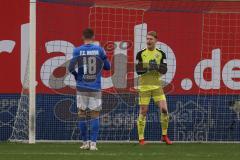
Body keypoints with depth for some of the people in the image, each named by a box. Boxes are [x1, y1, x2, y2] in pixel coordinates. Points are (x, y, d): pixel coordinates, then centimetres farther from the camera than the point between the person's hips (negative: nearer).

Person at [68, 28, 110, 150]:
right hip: (95, 88, 0)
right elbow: (107, 66, 6)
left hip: (82, 88, 0)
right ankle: (93, 143, -4)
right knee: (95, 116, 3)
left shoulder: (77, 51, -2)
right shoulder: (99, 50, -1)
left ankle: (85, 142, 11)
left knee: (82, 115, 10)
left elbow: (71, 68, -6)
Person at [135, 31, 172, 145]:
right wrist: (148, 68, -21)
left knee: (164, 109, -8)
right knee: (143, 112, -1)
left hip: (157, 85, 2)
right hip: (144, 86, -2)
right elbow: (138, 70, -5)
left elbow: (164, 70, -1)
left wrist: (157, 67, -20)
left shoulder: (161, 54, 6)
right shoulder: (141, 54, 1)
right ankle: (141, 139, 6)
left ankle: (164, 136, 8)